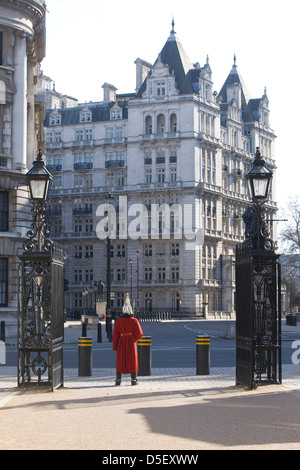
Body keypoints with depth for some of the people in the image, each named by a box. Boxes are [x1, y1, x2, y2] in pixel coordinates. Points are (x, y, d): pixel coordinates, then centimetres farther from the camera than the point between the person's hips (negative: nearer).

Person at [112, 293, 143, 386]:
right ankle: (133, 380, 6)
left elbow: (115, 335, -3)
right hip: (131, 343, -1)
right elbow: (139, 334, -8)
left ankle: (118, 380, 5)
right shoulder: (134, 320, -7)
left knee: (120, 361, 7)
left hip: (121, 343, 1)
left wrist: (114, 347, 3)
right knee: (132, 360, 6)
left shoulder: (118, 321, -3)